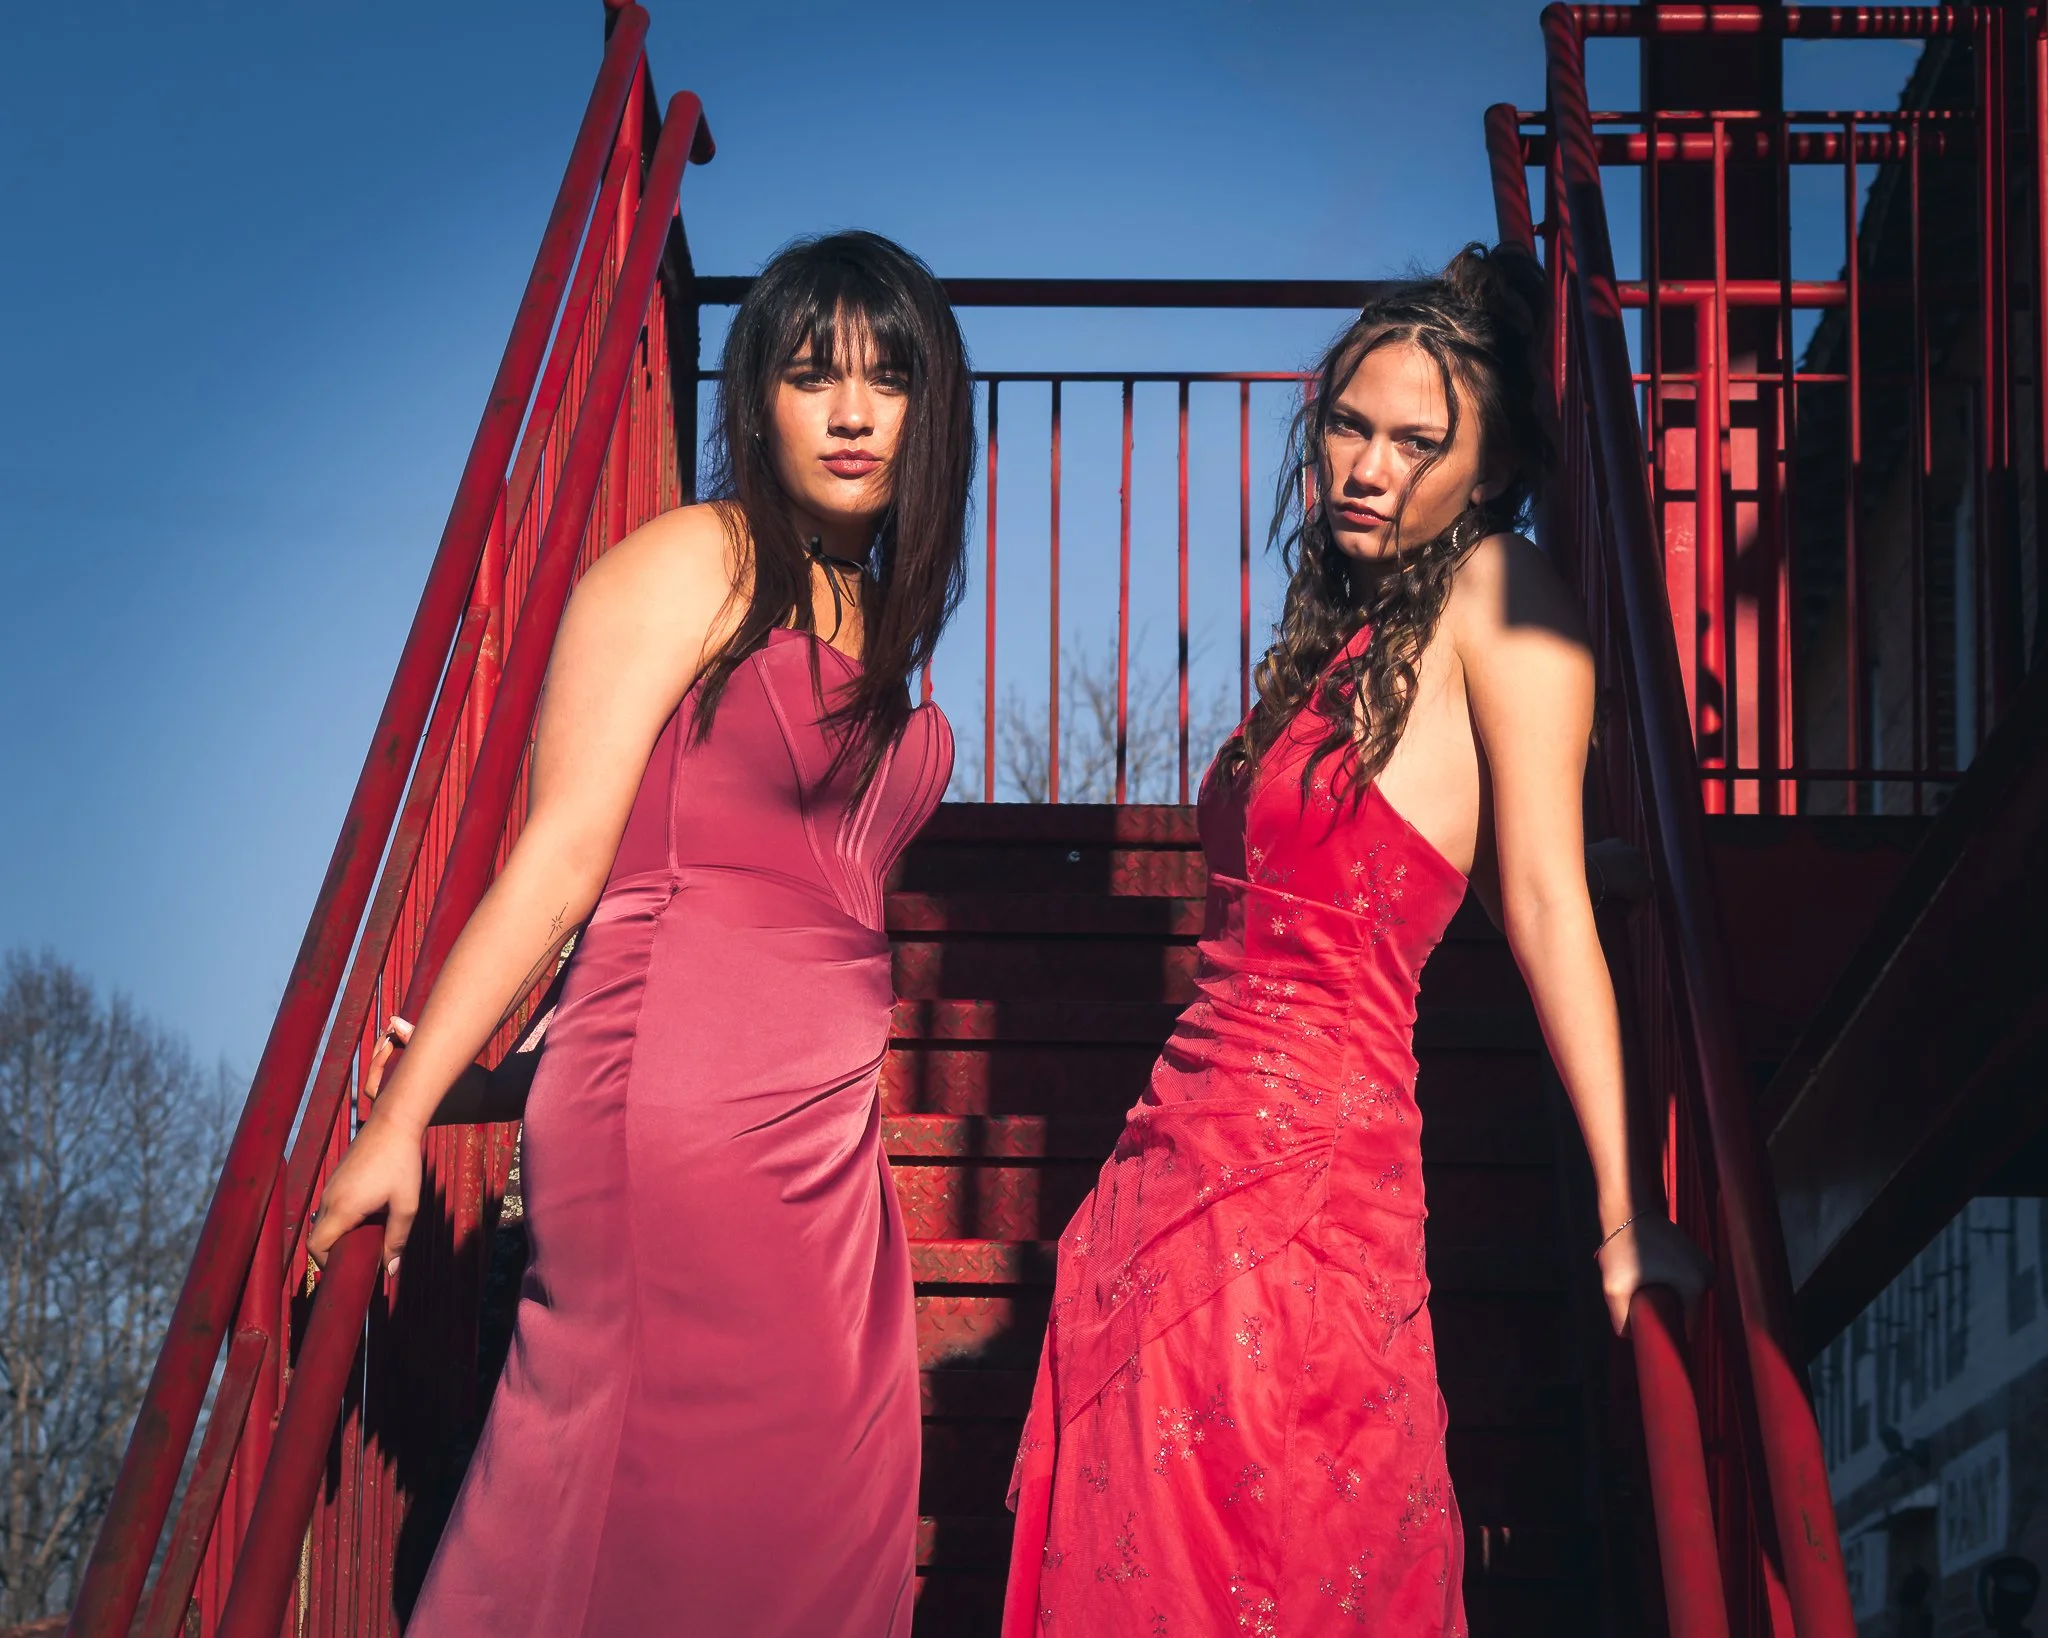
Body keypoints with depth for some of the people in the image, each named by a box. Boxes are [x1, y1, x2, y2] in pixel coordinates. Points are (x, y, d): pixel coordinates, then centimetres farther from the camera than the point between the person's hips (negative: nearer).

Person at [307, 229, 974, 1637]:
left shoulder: (882, 618, 17)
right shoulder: (693, 563, -4)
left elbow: (826, 879, 14)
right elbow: (558, 860, -9)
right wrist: (399, 1119, -12)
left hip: (830, 1129, 7)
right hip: (681, 1096, -7)